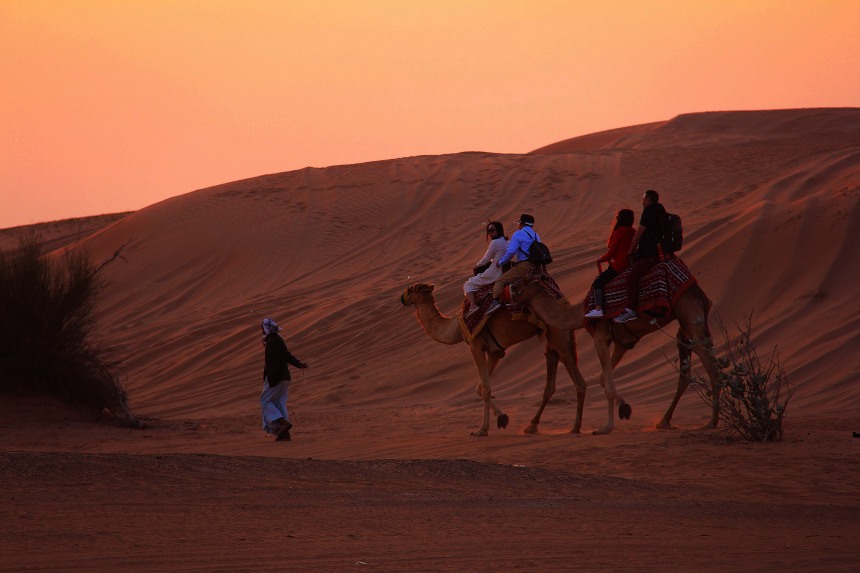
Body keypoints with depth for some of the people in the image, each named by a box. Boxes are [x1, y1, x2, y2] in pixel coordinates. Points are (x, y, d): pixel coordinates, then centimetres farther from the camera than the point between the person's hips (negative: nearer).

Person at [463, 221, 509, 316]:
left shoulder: (495, 243, -15)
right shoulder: (506, 242, 12)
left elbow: (485, 260, -8)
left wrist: (476, 266, 11)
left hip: (494, 275, -9)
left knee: (468, 285, 0)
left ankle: (473, 306, -18)